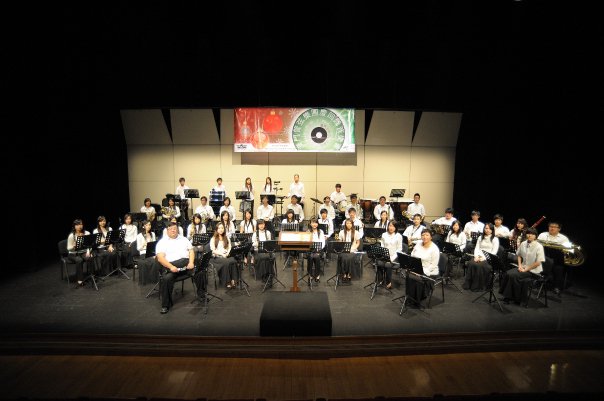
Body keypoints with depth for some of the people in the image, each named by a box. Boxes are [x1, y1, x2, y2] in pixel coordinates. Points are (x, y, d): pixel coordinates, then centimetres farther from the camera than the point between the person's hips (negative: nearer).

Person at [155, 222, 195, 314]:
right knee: (167, 278, -33)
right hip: (171, 266, -3)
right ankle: (166, 305, -20)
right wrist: (171, 267, -24)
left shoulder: (184, 239, 19)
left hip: (186, 263, 4)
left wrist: (191, 262, -9)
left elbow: (191, 251, 13)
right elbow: (160, 258, -6)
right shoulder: (162, 242, 6)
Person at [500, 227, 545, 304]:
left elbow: (538, 262, -15)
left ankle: (517, 298, -8)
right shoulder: (523, 244, 2)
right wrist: (520, 265, 0)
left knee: (514, 276, -26)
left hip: (533, 270, -6)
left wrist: (526, 269, -15)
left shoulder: (539, 246, -14)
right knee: (507, 273, -19)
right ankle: (507, 296, -10)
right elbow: (519, 255, 15)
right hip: (523, 267, 6)